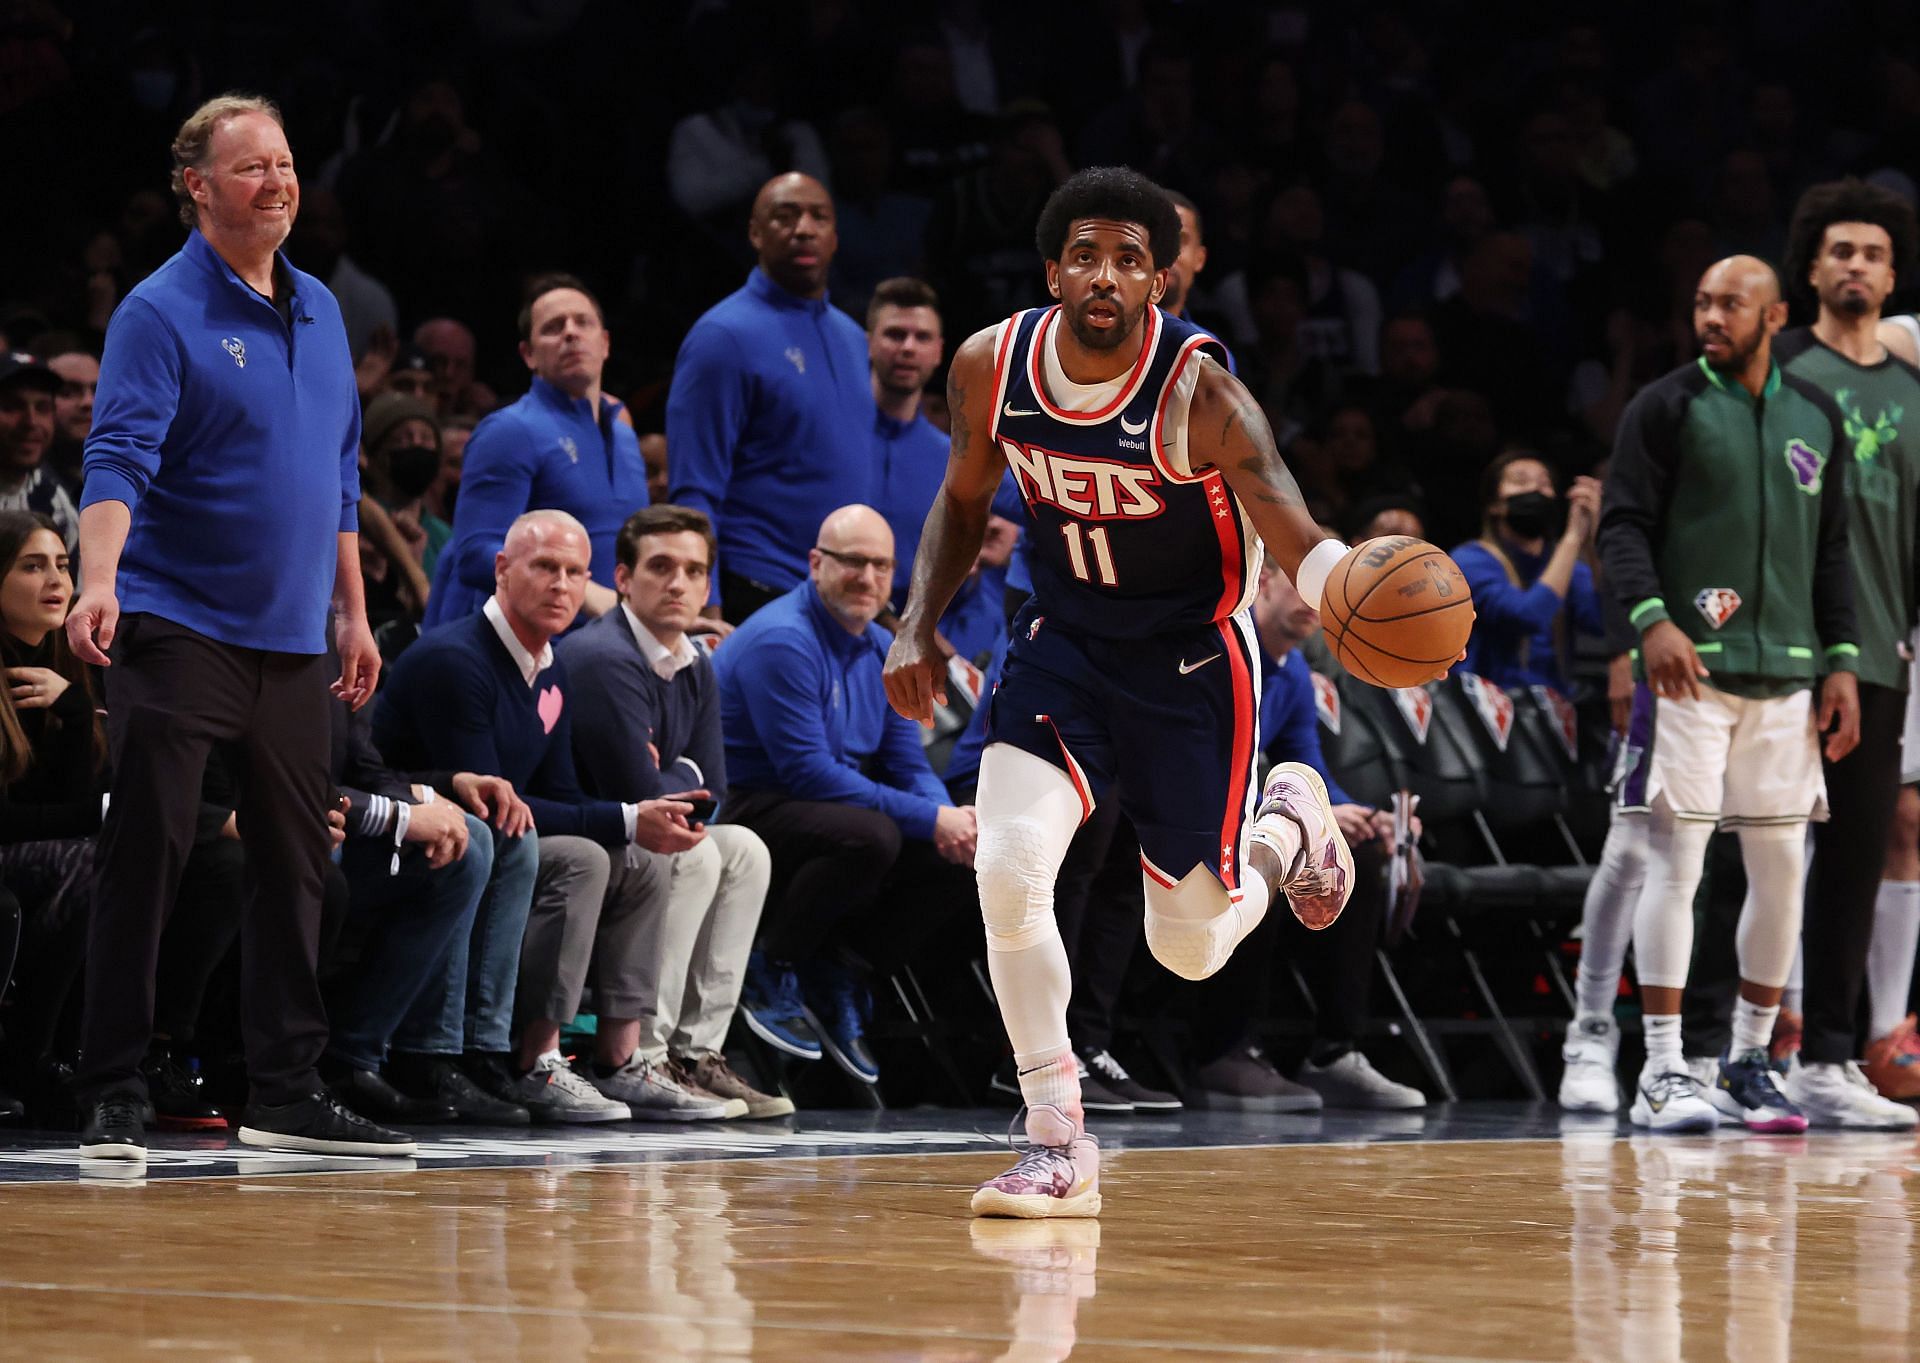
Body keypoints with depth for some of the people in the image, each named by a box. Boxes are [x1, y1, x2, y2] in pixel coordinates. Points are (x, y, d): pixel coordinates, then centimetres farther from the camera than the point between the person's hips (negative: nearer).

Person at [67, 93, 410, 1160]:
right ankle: (114, 1096, -4)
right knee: (147, 856, -7)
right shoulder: (161, 313, -8)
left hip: (294, 639, 7)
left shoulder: (320, 312, 14)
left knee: (298, 866, 8)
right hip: (179, 625, -7)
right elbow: (120, 460, -19)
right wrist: (98, 584, -34)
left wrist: (353, 615, 19)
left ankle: (289, 1093, 16)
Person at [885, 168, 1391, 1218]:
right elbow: (964, 499, 9)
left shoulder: (1199, 394, -25)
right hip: (1062, 639, 3)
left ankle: (1288, 825, 39)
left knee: (1190, 948, 4)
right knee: (1007, 869, -21)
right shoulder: (990, 366, -12)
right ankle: (1058, 1145, -8)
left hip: (1189, 657, -3)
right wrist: (918, 625, -4)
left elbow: (1300, 545, -30)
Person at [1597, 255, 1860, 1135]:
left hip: (1784, 673, 5)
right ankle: (1662, 1073, -7)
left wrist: (1841, 660, 9)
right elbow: (1622, 525, -8)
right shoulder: (1666, 407, -1)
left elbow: (1830, 549, 17)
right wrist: (1652, 619, -24)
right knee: (1676, 858, -8)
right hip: (1691, 666, -5)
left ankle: (1748, 1064, 16)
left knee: (1781, 866, 5)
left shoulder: (1815, 416, 13)